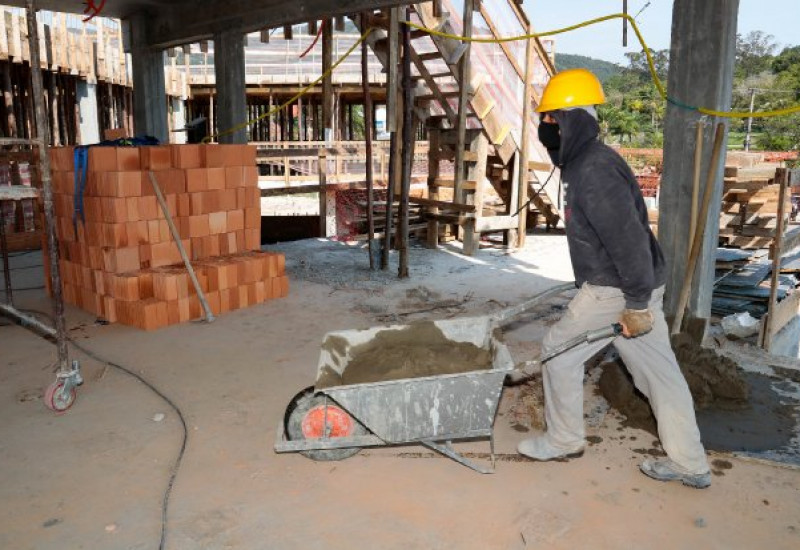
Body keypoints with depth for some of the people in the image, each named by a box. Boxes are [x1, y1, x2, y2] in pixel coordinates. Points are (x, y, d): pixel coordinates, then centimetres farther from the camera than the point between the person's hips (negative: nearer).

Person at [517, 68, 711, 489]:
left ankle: (564, 440, 22)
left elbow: (630, 240, -26)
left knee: (559, 352, 5)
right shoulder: (583, 163, 12)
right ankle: (690, 465, 23)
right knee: (660, 371, 13)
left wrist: (636, 304, -23)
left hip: (618, 291, -10)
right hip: (627, 287, 10)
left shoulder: (595, 171, -21)